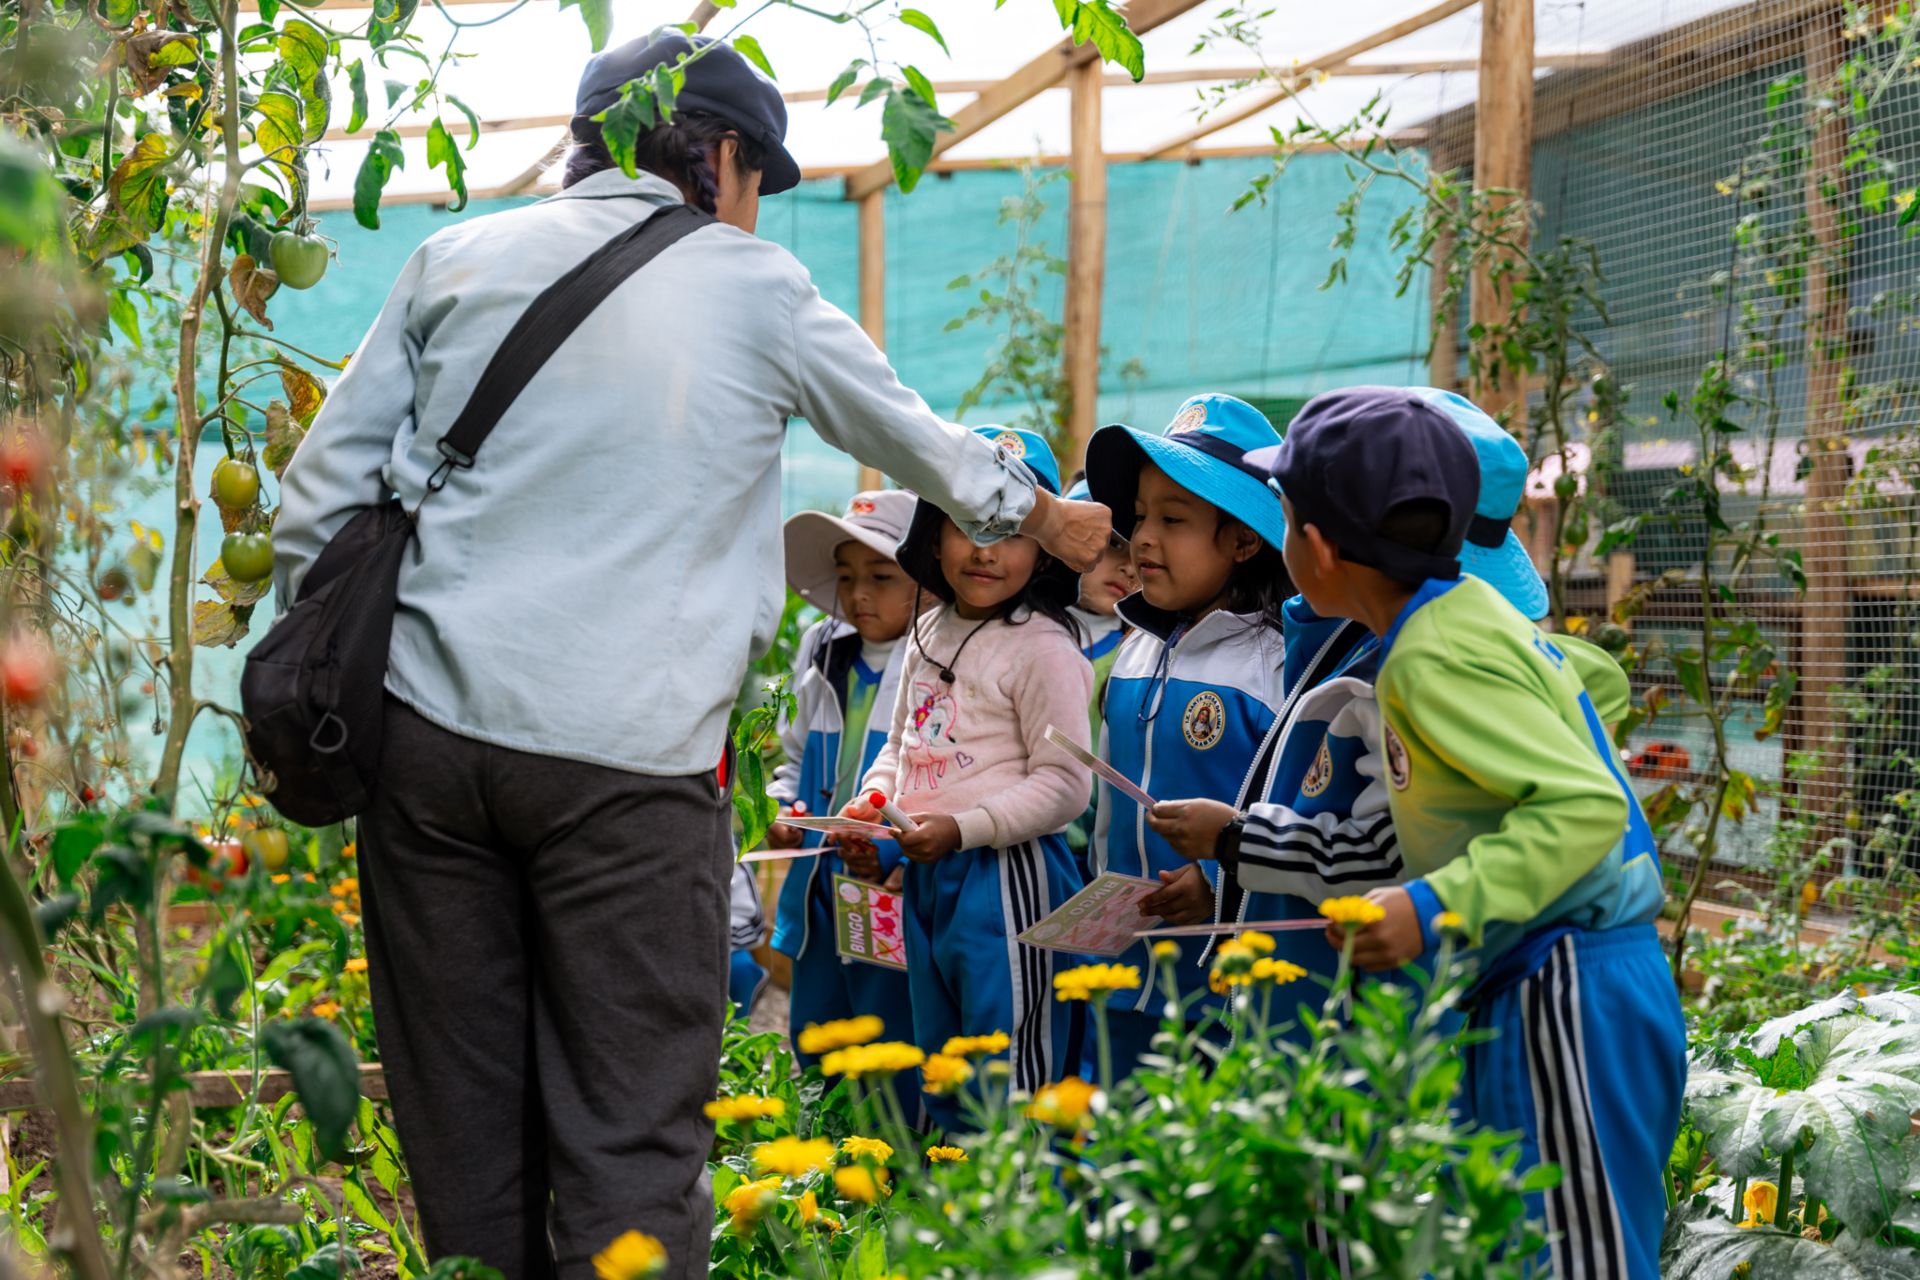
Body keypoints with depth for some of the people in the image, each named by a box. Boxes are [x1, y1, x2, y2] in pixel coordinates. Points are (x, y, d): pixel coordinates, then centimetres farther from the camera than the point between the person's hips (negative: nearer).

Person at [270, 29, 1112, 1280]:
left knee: (462, 1132, 10)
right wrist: (1049, 516, 37)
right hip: (628, 757, -3)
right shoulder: (757, 288, 5)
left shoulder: (458, 260, 12)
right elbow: (919, 439, 19)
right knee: (632, 1143, 1)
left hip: (430, 735, 4)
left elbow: (321, 494, 11)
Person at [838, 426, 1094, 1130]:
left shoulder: (1042, 647, -12)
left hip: (1009, 881, -8)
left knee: (1015, 1091, -6)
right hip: (926, 880, 9)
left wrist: (963, 827, -22)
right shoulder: (929, 634, 12)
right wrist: (868, 809, 5)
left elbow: (1064, 783, -15)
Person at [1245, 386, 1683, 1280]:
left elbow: (1585, 806, -24)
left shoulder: (1436, 660, -17)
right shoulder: (1475, 611, 11)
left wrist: (1435, 910, -29)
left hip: (1567, 1003, -10)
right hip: (1519, 1001, 10)